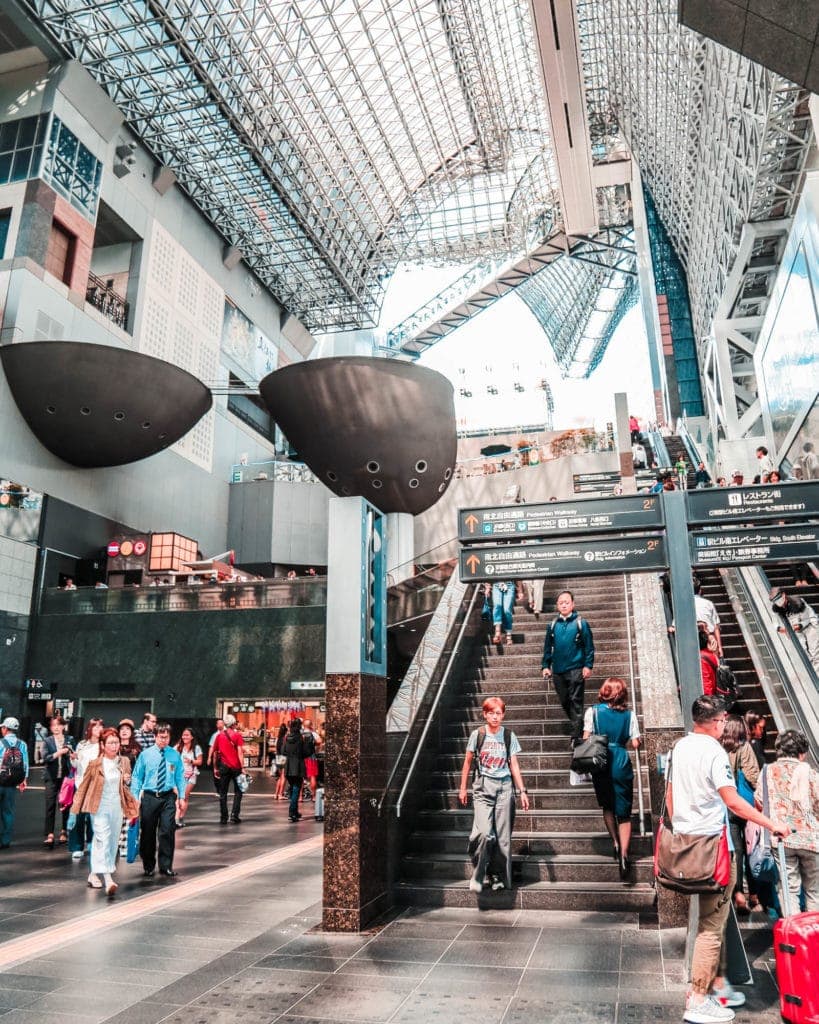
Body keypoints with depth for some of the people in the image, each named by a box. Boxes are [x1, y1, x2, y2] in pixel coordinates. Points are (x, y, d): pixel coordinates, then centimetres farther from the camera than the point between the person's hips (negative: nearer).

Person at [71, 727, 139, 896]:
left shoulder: (124, 762, 4)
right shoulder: (95, 764, -7)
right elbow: (85, 784, 5)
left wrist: (127, 780, -5)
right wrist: (77, 805, 10)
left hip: (117, 807, 5)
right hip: (99, 807, -4)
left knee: (113, 842, 10)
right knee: (103, 839, -14)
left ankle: (94, 874, 29)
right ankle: (108, 880, -19)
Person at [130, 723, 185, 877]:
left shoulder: (175, 755, 0)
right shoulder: (145, 754, -2)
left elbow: (180, 777, 4)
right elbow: (137, 777, 2)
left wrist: (181, 796, 0)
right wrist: (135, 797, -4)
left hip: (168, 797, 0)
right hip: (149, 797, 0)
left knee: (167, 831, -4)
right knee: (148, 833, 9)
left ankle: (166, 866, 9)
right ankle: (148, 867, 26)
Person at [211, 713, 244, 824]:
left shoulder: (219, 735, 5)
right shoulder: (237, 735, -4)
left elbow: (215, 753, 8)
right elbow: (240, 752, -10)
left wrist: (215, 768, 15)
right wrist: (243, 767, -10)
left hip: (223, 767, 2)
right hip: (236, 766, -2)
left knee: (223, 793, 9)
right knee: (238, 792, 10)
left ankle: (223, 818, 9)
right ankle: (234, 815, 2)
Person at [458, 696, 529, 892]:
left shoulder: (509, 736, 4)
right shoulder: (477, 734, 0)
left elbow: (514, 765, 8)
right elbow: (468, 762, 9)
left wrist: (522, 791, 3)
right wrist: (463, 788, 10)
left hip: (504, 788, 2)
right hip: (482, 787, -2)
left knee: (503, 836, 1)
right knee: (483, 832, -16)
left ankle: (500, 877, 17)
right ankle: (477, 874, 4)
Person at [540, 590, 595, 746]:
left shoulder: (581, 623, -1)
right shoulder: (553, 625, 9)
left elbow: (589, 646, -2)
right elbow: (547, 648, 14)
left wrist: (588, 665, -9)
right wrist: (545, 666, 8)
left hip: (576, 669, -4)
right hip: (558, 670, 4)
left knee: (576, 702, -5)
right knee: (564, 702, 11)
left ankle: (576, 736, -3)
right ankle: (577, 726, 30)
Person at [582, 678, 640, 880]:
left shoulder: (593, 711, -3)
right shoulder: (629, 715, 0)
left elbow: (586, 739, -6)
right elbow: (635, 744, -2)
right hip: (621, 764, 0)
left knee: (608, 806, 22)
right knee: (624, 812, 5)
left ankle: (616, 843, 15)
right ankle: (623, 853, -6)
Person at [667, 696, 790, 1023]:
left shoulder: (680, 747, 8)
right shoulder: (714, 751, -18)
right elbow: (733, 801, -21)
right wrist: (772, 824, -12)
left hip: (684, 839, 8)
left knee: (712, 919, 21)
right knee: (712, 924, 1)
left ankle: (718, 984, 30)